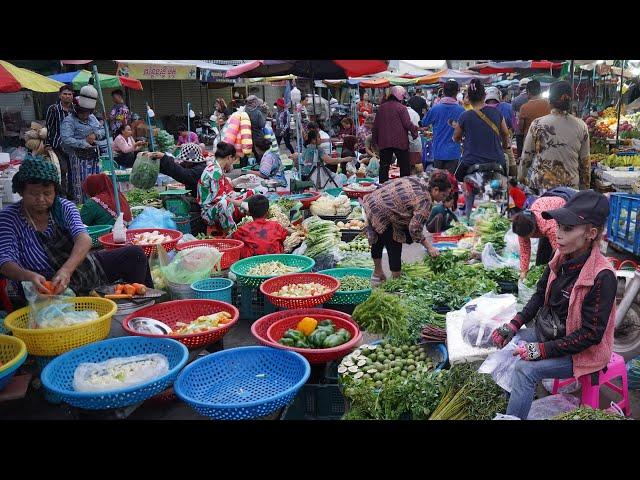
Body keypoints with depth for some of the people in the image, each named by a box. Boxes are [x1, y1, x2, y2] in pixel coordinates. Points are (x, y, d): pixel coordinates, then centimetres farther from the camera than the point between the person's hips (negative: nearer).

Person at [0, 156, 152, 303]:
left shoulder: (63, 206, -1)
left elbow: (84, 239, -19)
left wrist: (67, 269, -39)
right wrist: (30, 276, -42)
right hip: (48, 287, -4)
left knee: (134, 254, -7)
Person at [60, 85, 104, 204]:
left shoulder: (92, 118, 15)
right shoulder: (69, 121, -9)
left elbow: (103, 130, 17)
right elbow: (66, 140, -21)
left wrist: (96, 134, -5)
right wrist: (85, 143, -19)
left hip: (93, 156, 7)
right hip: (79, 157, -7)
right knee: (80, 184, -4)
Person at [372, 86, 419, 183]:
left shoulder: (381, 107, 8)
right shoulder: (401, 107, -8)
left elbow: (375, 125, 11)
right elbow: (408, 124, -12)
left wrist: (375, 140, 20)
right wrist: (415, 130, 7)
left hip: (384, 142, 4)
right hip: (400, 142, -4)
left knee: (384, 167, 9)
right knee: (405, 167, 6)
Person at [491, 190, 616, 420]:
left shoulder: (602, 276, -26)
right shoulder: (561, 259, -5)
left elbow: (591, 334, -24)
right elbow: (540, 296, 6)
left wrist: (542, 350, -25)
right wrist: (513, 325, -6)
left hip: (581, 351, -8)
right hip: (548, 332, 8)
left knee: (525, 368, -25)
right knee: (504, 343, -1)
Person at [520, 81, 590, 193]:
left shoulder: (537, 124, -6)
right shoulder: (581, 126, 1)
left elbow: (526, 155, 0)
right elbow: (585, 162, 6)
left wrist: (522, 175, 16)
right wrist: (585, 187, 16)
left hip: (541, 184, -2)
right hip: (571, 186, 2)